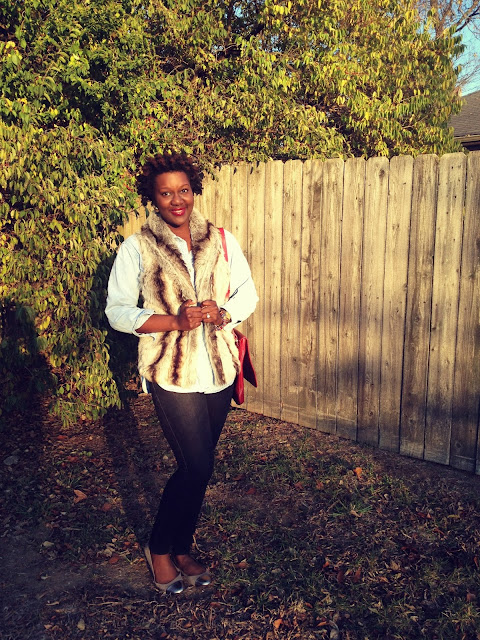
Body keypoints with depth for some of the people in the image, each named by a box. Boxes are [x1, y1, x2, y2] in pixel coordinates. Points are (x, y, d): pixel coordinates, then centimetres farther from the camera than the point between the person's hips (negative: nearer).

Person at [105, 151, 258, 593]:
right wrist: (174, 321, -20)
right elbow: (118, 310, -7)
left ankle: (181, 549, 34)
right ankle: (159, 548, 22)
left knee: (197, 467, 14)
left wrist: (222, 313, -13)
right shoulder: (137, 249, -5)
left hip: (218, 369, 4)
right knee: (197, 466, -4)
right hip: (172, 373, -4)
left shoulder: (222, 241, 5)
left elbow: (248, 292, 8)